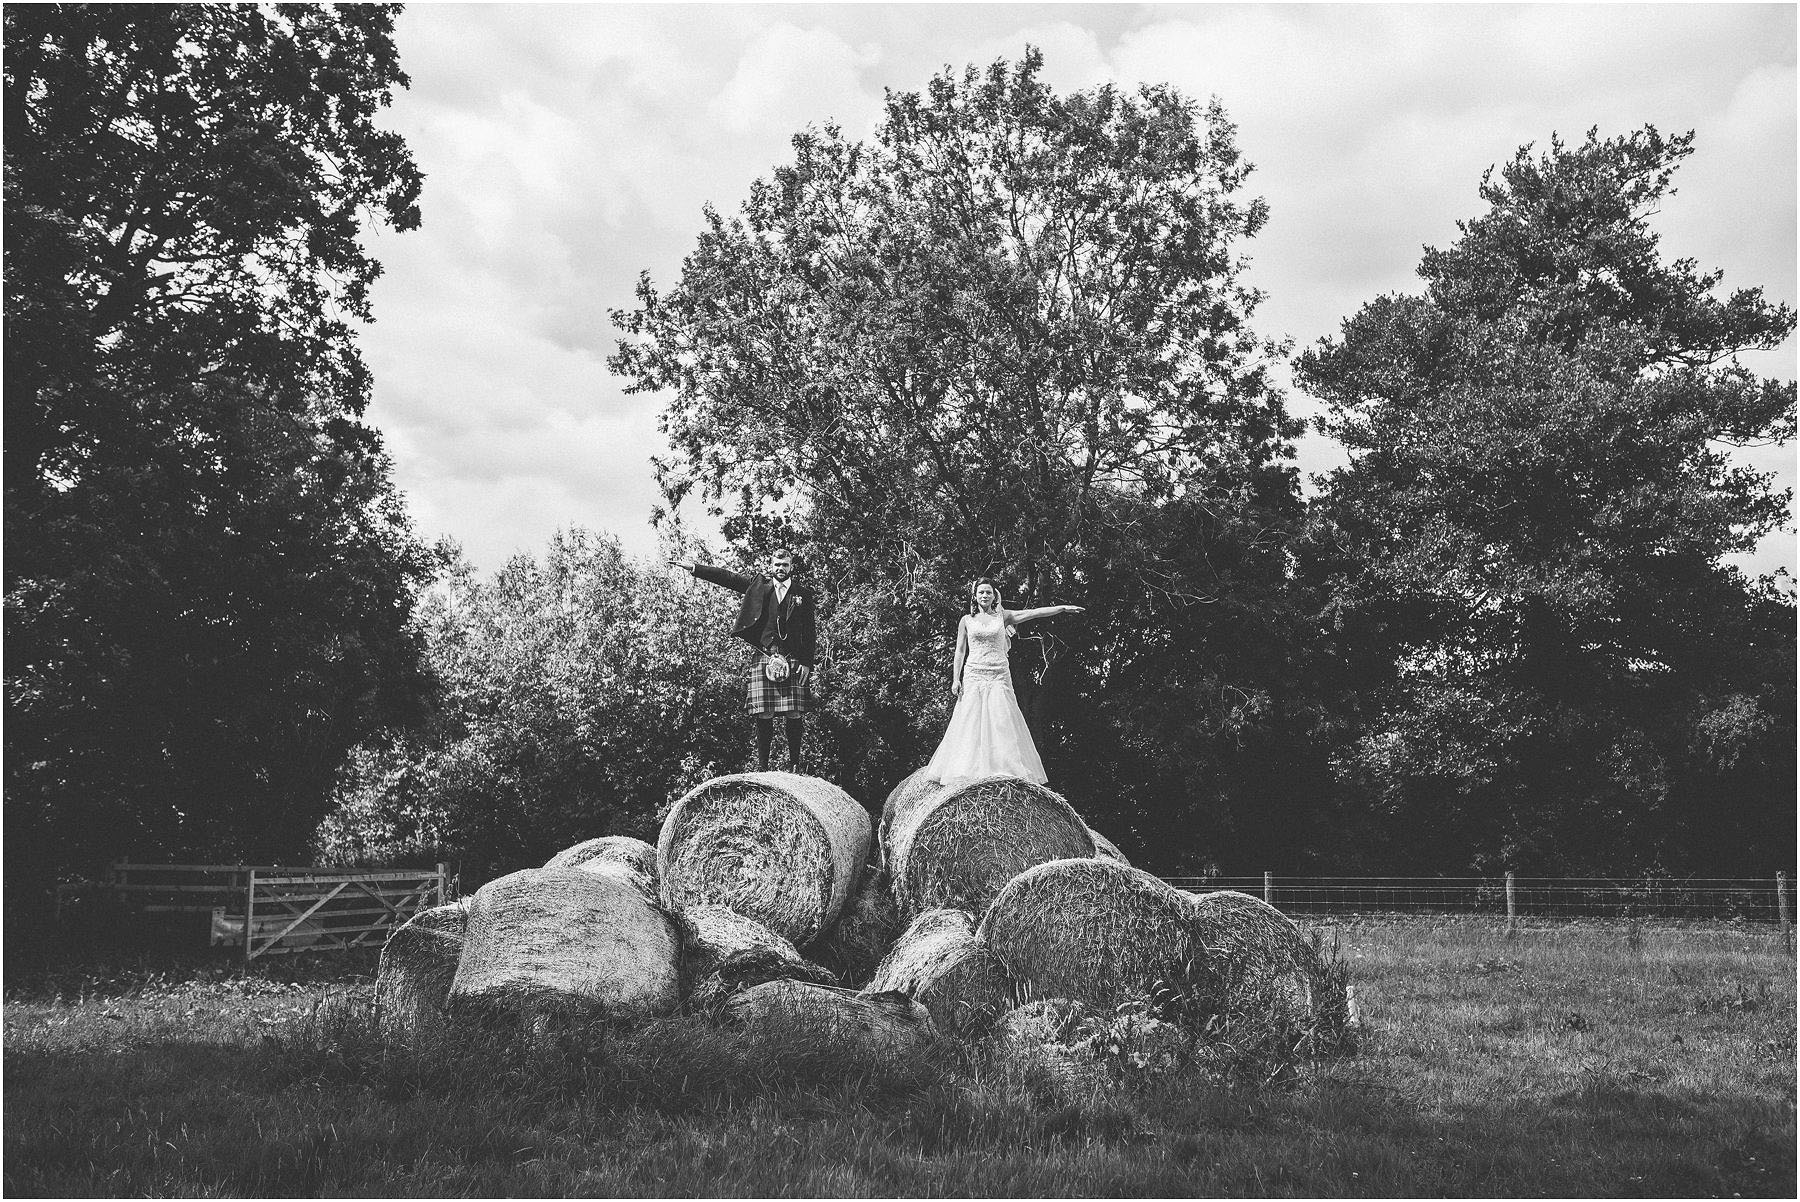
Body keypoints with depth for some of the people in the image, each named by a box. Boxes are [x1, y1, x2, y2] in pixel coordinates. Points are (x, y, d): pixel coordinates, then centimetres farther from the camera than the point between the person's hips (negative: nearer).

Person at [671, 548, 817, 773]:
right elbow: (727, 577, 9)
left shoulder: (803, 594, 10)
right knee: (763, 716, -3)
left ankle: (794, 765, 4)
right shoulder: (758, 585, 13)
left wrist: (806, 664, -1)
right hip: (764, 659, 1)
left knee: (794, 716, -5)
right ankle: (762, 765, 4)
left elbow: (808, 634, 7)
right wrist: (692, 567, 3)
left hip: (793, 661, -1)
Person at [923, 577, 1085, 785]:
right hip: (974, 675, 0)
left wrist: (1063, 608, -8)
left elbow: (1034, 613, 0)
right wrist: (956, 679, 1)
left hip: (999, 675, 0)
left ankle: (1008, 772, -4)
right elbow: (960, 651, 9)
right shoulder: (966, 620, 8)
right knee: (971, 722, -4)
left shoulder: (1002, 616, 8)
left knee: (1002, 721, -5)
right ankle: (969, 771, -1)